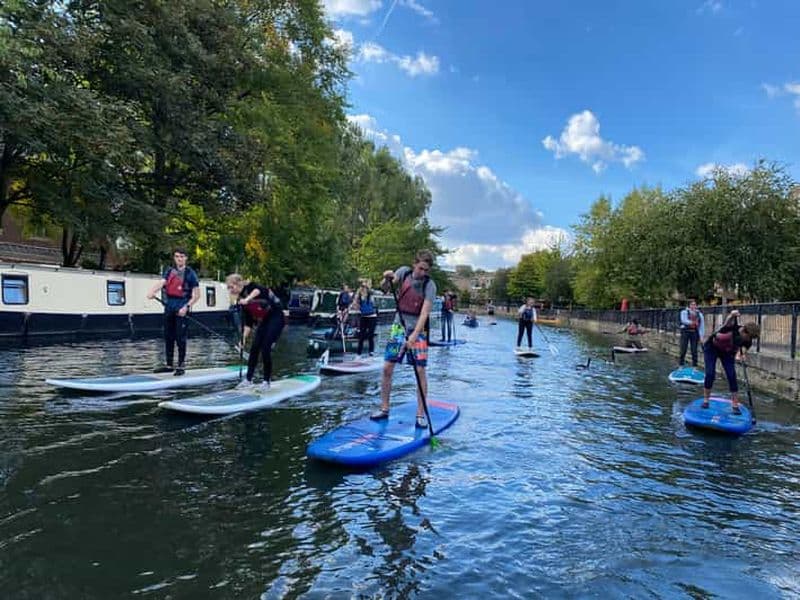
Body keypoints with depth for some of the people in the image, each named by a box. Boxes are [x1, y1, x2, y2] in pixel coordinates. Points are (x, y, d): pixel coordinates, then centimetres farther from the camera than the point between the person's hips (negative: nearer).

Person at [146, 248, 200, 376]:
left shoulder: (190, 273, -2)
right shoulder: (169, 271, 12)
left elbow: (197, 295, -5)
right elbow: (161, 282, -5)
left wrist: (186, 307, -15)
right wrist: (152, 291, -25)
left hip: (182, 308, -5)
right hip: (169, 306, 5)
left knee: (180, 338, -3)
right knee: (168, 337, 10)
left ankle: (181, 366, 6)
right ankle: (168, 364, 21)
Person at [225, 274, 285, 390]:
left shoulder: (249, 286, -12)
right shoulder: (241, 300, 7)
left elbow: (258, 290, -37)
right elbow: (248, 322, 6)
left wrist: (247, 299, -50)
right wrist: (244, 338, -3)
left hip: (276, 317, -7)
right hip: (263, 321, 8)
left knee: (265, 349, -10)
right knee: (254, 347, 2)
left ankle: (266, 381, 2)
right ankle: (248, 380, 11)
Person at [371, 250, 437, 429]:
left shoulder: (429, 285, -15)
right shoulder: (404, 272, -4)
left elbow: (424, 313, -22)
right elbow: (385, 288, -4)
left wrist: (414, 336, -32)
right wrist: (387, 278, -27)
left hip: (417, 330, -3)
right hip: (398, 326, 3)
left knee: (420, 371, -7)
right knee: (387, 368, 1)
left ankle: (421, 414, 4)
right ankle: (384, 409, 15)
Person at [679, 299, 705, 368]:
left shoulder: (699, 314, 14)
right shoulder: (684, 312, 6)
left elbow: (702, 326, 10)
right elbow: (684, 320, -13)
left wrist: (702, 335, 2)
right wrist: (691, 322, -32)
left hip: (694, 332, 3)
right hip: (685, 331, -3)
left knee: (694, 351, 1)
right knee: (683, 350, -3)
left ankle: (695, 367, 8)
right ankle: (681, 366, 5)